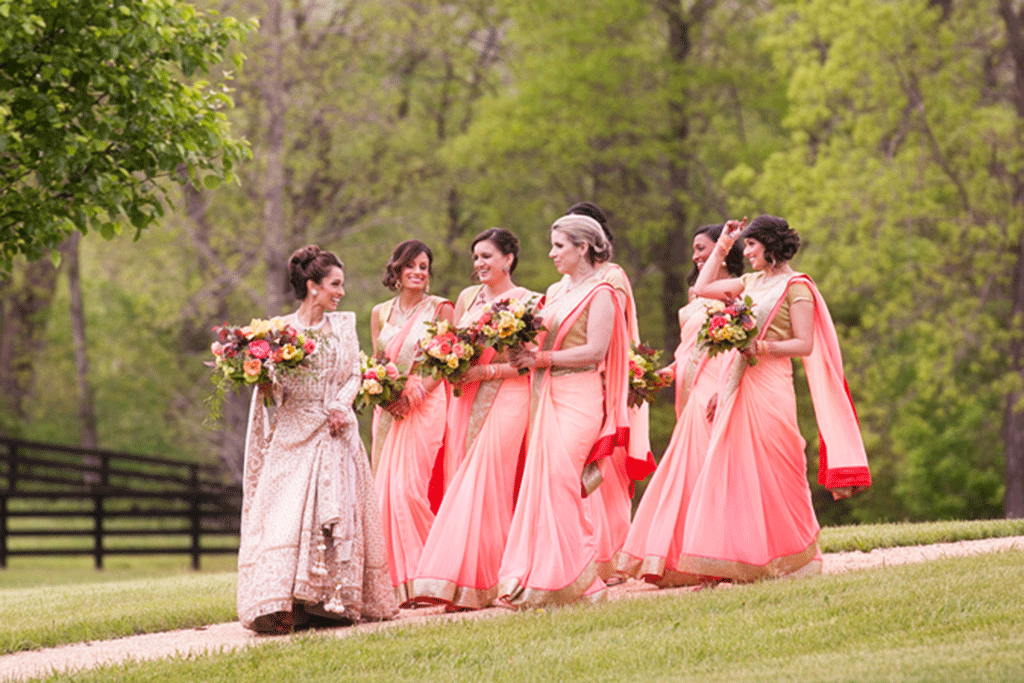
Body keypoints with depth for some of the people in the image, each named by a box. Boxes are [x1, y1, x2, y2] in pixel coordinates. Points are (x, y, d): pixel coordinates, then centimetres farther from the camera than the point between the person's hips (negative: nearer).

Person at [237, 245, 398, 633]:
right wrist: (267, 383, -20)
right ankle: (280, 605, -19)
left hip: (335, 433, 3)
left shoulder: (344, 325, 11)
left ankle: (333, 602, -1)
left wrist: (341, 405, -8)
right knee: (286, 512, -14)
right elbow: (272, 385, 3)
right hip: (294, 434, -3)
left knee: (337, 514, -3)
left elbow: (354, 375, 10)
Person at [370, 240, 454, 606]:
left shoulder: (440, 309, 2)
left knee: (410, 488, -15)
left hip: (425, 406, -5)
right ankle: (398, 581, 1)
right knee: (387, 489, -2)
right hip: (389, 408, 5)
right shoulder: (380, 313, 16)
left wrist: (414, 394, -15)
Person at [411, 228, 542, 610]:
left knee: (485, 486, -12)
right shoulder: (468, 298, 15)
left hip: (505, 398, -5)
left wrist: (485, 370, -15)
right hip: (467, 400, 5)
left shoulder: (527, 302, -2)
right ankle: (463, 580, 3)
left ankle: (476, 584, -13)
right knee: (468, 486, 1)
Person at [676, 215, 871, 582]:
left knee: (773, 473, -5)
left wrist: (760, 347, -19)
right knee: (732, 469, 2)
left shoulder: (796, 287, -5)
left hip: (769, 387, -7)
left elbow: (804, 345, -10)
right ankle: (743, 560, 4)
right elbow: (702, 288, 23)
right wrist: (723, 244, 21)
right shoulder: (751, 282, 17)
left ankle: (796, 558, 4)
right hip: (737, 386, 8)